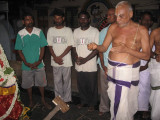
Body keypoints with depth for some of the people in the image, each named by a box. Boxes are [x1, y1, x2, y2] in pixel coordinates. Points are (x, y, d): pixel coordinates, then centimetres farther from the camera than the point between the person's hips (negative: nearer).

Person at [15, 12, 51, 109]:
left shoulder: (39, 32, -4)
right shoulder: (20, 34, -5)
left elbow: (43, 47, -3)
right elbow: (19, 50, -2)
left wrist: (39, 61, -12)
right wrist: (26, 63, -11)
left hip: (39, 64, 0)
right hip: (27, 65, 0)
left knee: (41, 83, 12)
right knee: (28, 84, 13)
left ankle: (43, 100, 32)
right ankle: (31, 101, 34)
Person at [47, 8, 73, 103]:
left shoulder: (68, 30, -2)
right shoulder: (51, 30, 6)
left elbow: (70, 46, -7)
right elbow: (50, 45, 4)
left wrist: (60, 57, -13)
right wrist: (55, 58, -8)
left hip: (66, 61, -2)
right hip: (55, 61, 2)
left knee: (66, 80, 6)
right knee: (57, 81, 10)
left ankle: (67, 100, 19)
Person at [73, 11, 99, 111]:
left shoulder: (95, 31, -7)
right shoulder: (76, 31, 8)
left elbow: (97, 48, -11)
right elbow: (74, 46, 11)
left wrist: (85, 59, -17)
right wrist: (76, 57, -7)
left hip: (91, 65, -4)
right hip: (79, 65, 4)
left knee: (92, 85, 8)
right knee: (81, 84, 16)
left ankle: (92, 103, 29)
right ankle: (83, 100, 37)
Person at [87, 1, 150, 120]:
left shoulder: (141, 30, -5)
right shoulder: (113, 27, 2)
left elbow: (147, 55, -7)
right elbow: (104, 47, 8)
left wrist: (126, 49, -21)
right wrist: (96, 46, -16)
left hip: (129, 70, -3)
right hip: (112, 68, 3)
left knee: (126, 103, -1)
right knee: (114, 100, 14)